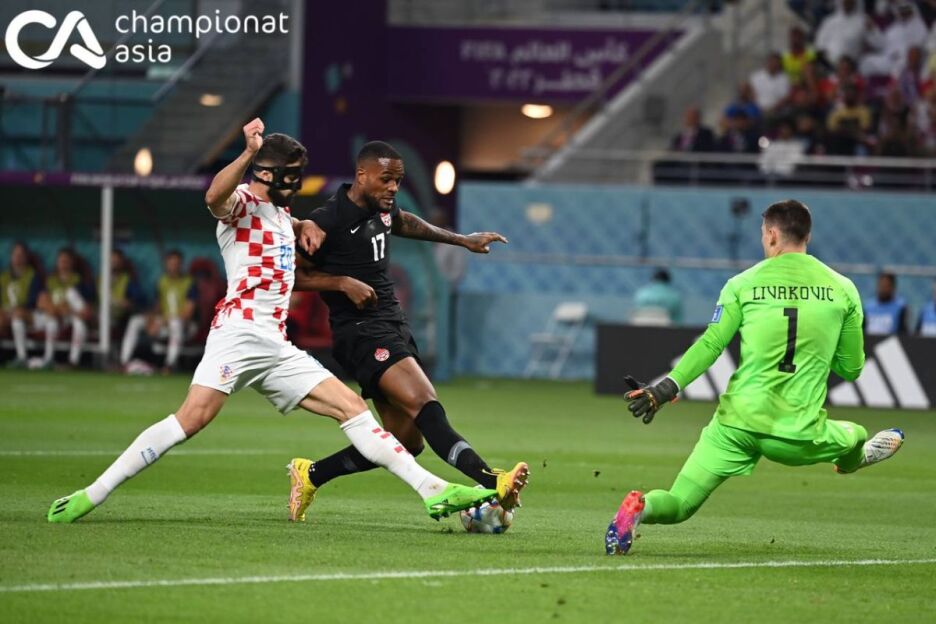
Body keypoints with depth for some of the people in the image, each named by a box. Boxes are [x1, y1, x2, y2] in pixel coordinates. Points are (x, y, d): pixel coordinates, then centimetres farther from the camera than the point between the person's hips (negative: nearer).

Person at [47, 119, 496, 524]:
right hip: (239, 330, -8)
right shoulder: (241, 204, 0)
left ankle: (433, 491, -2)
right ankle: (92, 494, -23)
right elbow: (215, 196, -27)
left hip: (278, 349, 9)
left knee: (353, 409, 1)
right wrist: (249, 154, -39)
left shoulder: (280, 211, 26)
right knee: (193, 417, -24)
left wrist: (304, 226, 30)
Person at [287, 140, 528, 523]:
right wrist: (343, 282, -19)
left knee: (406, 440, 6)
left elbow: (404, 223, 38)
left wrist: (462, 240, 44)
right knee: (424, 404, -27)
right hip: (362, 331, -10)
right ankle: (490, 482, -45)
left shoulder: (382, 209, 14)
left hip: (394, 326, 10)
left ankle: (311, 474, 21)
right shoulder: (328, 221, -11)